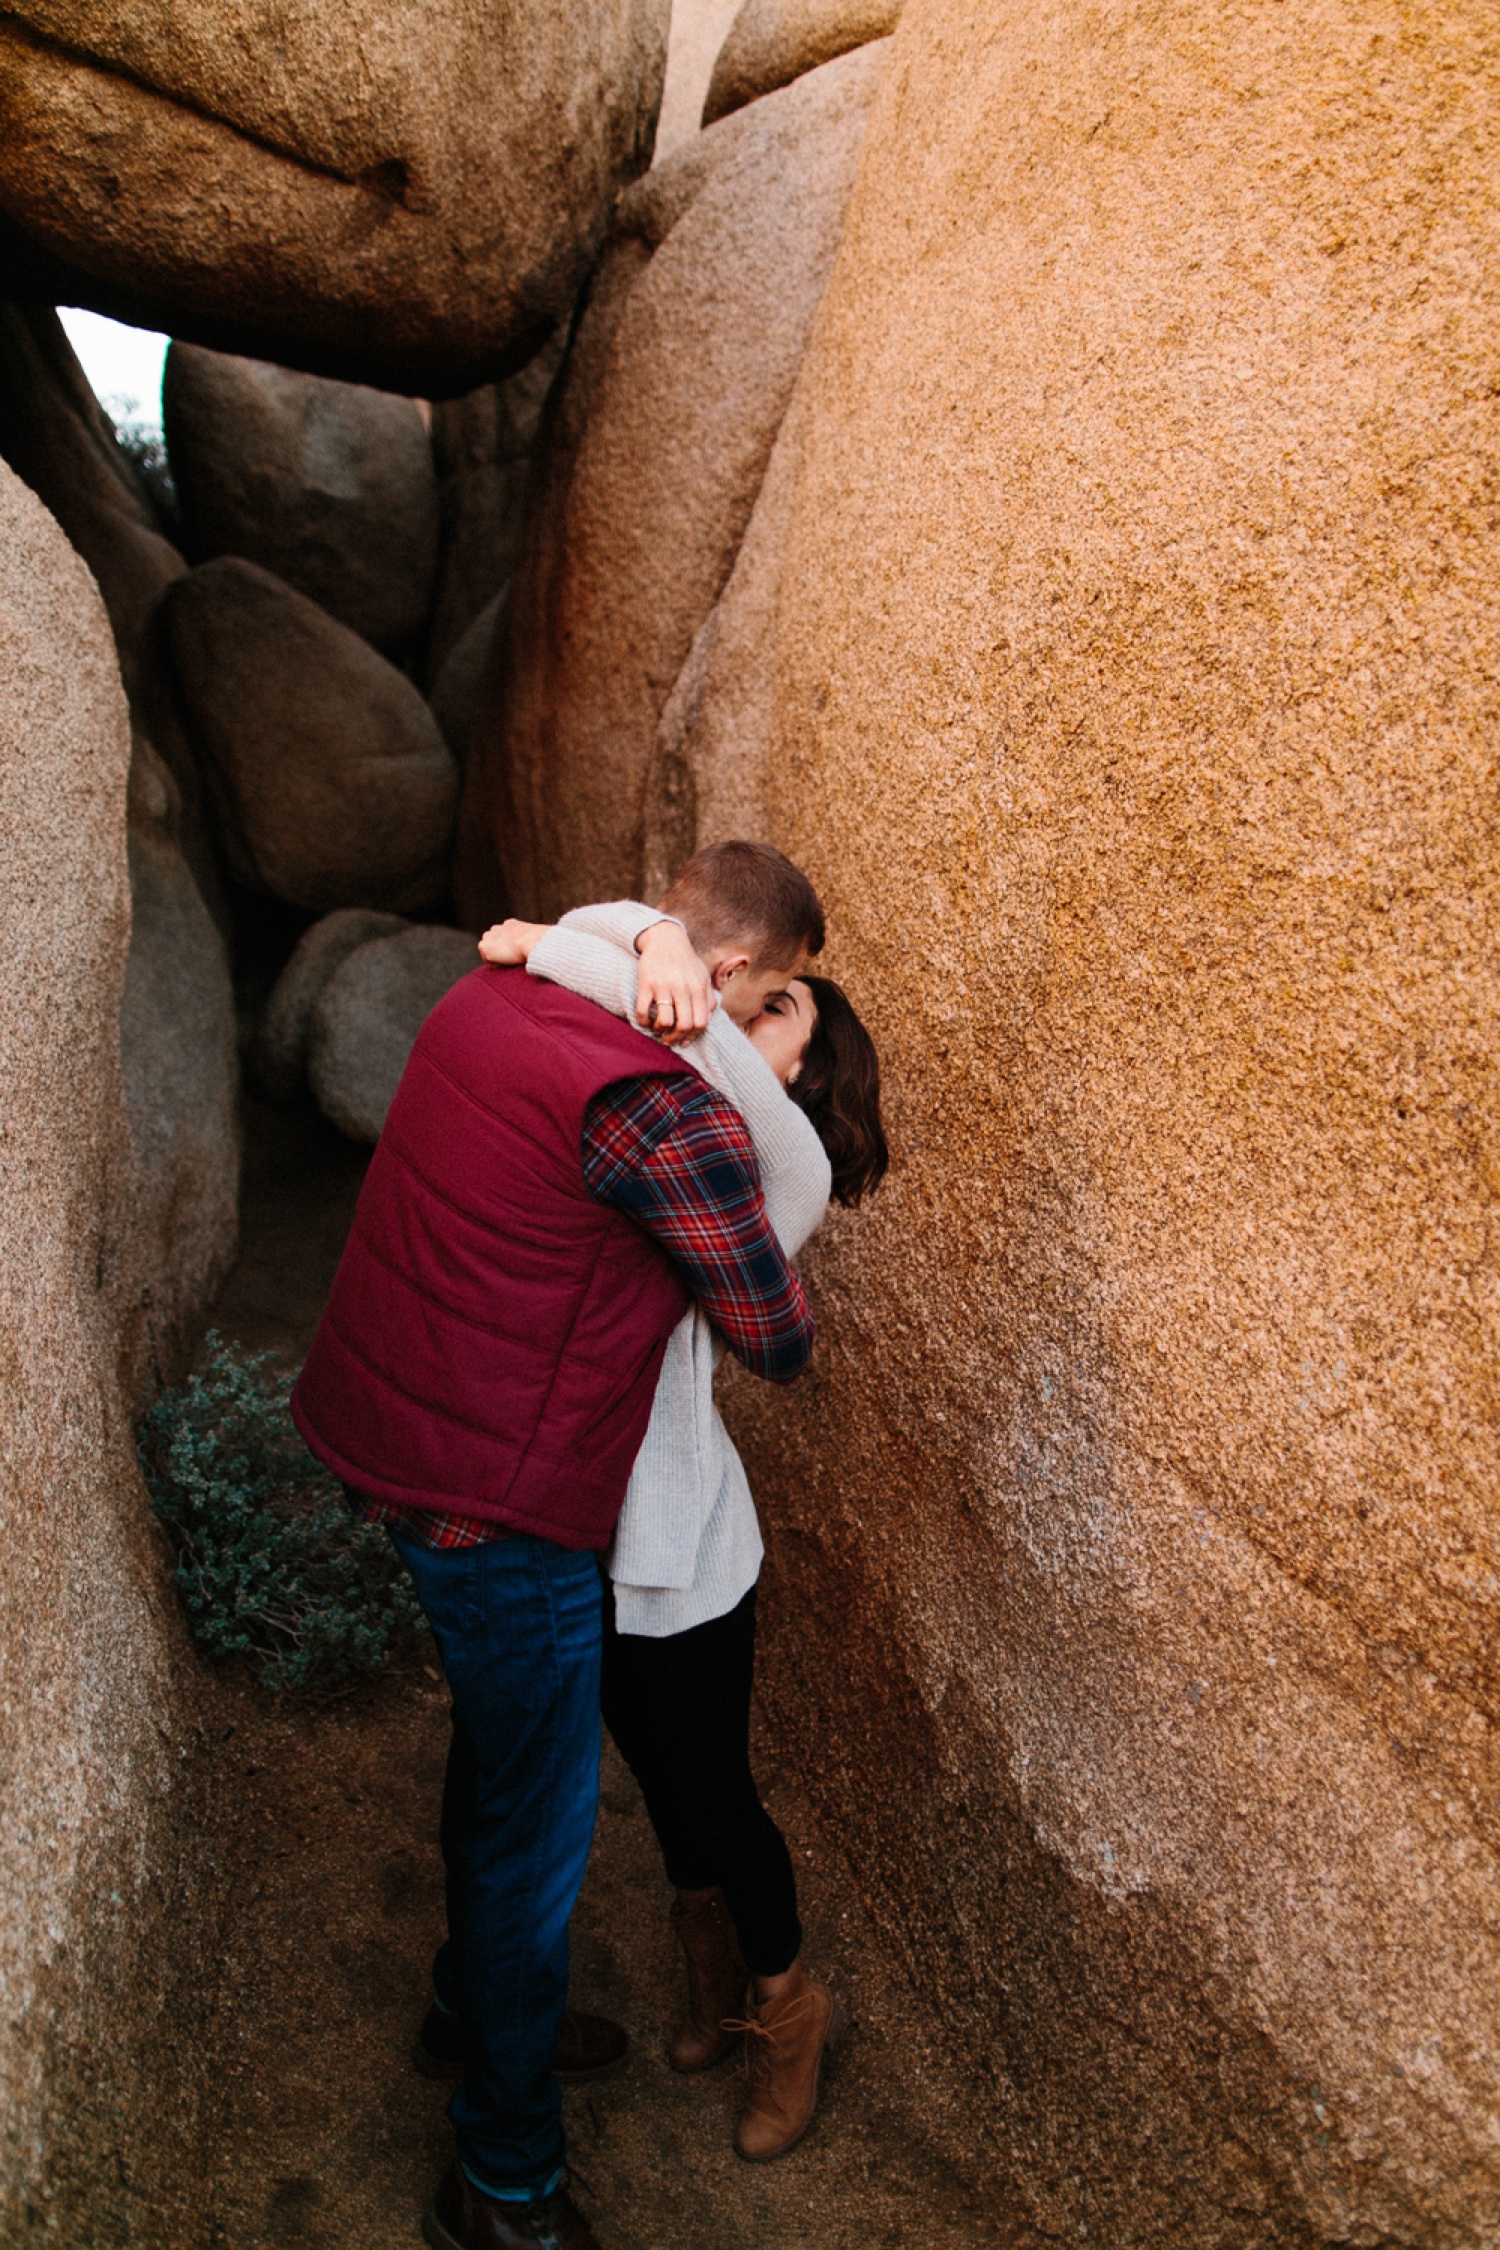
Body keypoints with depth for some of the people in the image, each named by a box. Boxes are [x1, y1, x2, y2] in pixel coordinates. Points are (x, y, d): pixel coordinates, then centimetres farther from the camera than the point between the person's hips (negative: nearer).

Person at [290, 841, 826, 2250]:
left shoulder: (490, 992, 0)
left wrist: (651, 956, 7)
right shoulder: (670, 1114, -26)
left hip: (373, 1427, 10)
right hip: (496, 1501, -9)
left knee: (498, 1750, 29)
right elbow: (780, 1345, -16)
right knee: (533, 1830, 10)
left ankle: (483, 2001, 54)